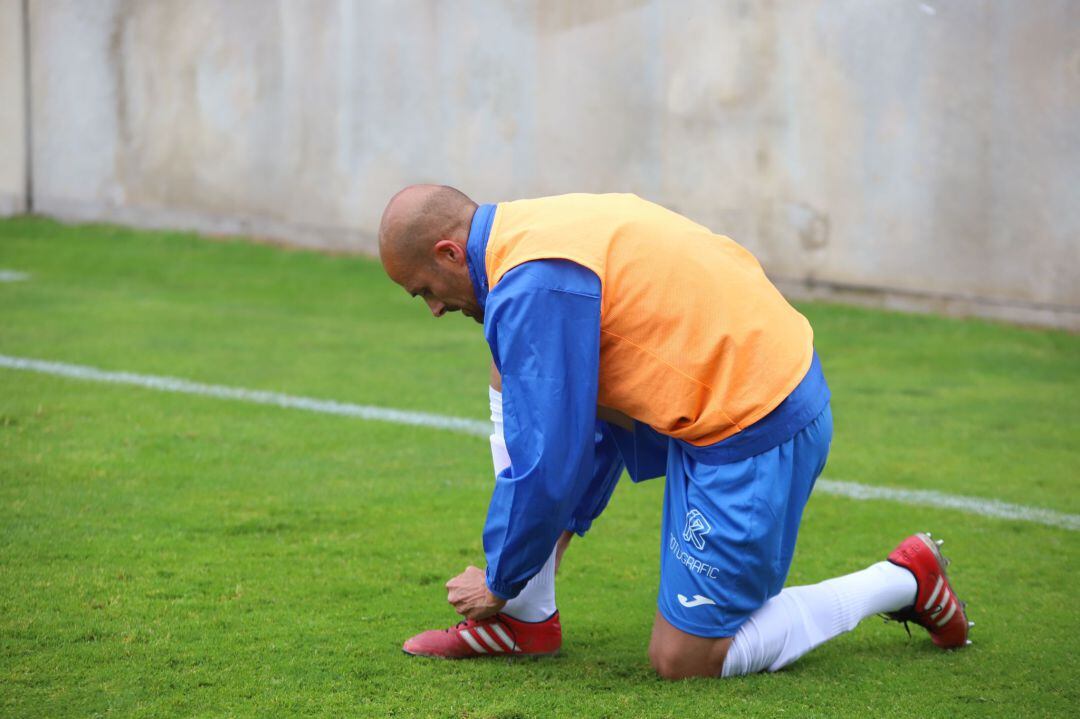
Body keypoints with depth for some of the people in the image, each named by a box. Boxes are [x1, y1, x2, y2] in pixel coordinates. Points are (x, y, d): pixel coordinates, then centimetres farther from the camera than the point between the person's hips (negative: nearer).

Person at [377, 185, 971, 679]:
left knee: (683, 661, -1)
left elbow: (550, 462, -18)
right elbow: (591, 416, 21)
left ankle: (903, 581, 11)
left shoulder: (533, 288, -21)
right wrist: (564, 522, 24)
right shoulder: (536, 231, 11)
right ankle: (525, 618, 11)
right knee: (514, 381, 11)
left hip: (756, 433, -10)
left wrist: (500, 580, -3)